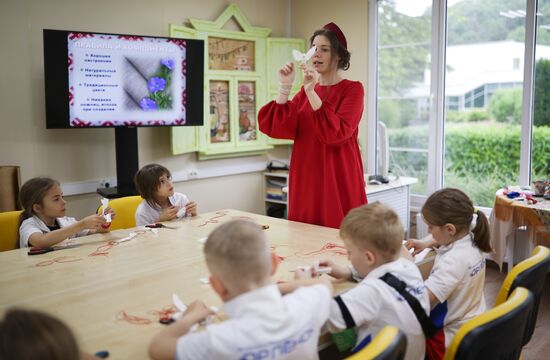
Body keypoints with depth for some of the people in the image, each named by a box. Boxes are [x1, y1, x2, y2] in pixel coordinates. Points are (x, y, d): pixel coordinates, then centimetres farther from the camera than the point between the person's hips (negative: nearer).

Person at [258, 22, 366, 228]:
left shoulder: (352, 89, -4)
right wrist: (285, 87, -10)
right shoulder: (306, 90, 11)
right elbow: (280, 129, -1)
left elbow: (337, 133, -19)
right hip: (306, 180, 5)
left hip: (337, 182, -5)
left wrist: (311, 91, -22)